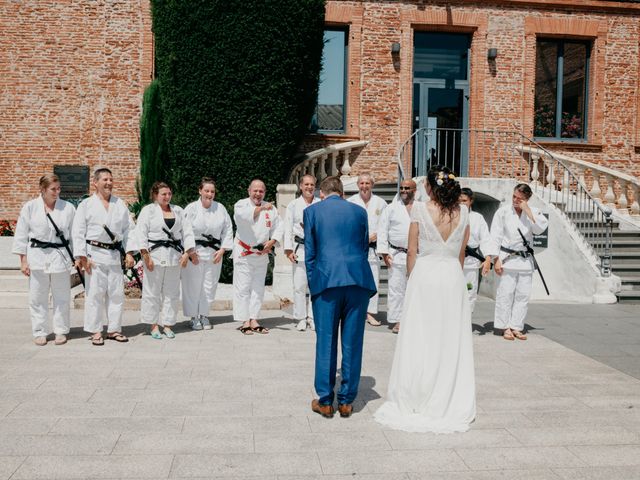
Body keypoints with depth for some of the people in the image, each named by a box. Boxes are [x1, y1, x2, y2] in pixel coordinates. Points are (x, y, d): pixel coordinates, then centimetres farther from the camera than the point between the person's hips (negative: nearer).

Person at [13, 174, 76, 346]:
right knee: (37, 297, 6)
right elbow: (21, 235, 3)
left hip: (61, 257, 0)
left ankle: (61, 331, 20)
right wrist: (23, 260, 0)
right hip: (37, 256, 0)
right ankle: (39, 332, 19)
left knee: (61, 296, 6)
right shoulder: (30, 207, -1)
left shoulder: (68, 208, 1)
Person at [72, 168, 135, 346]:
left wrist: (129, 252, 3)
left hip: (114, 254, 4)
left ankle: (114, 329, 19)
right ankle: (95, 331, 9)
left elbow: (129, 229, 12)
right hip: (94, 254, -4)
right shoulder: (86, 205, 1)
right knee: (94, 294, -2)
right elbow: (78, 232, -3)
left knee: (116, 293, 7)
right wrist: (81, 256, -11)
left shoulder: (120, 204, 12)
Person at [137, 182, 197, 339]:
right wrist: (146, 256, -14)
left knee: (172, 292, 8)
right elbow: (141, 234, -7)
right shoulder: (148, 210, 0)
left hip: (174, 256, 4)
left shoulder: (178, 211, 12)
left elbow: (187, 232, 9)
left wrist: (187, 253, -1)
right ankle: (153, 325, 12)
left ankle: (167, 324, 19)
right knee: (152, 291, 0)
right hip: (154, 255, -4)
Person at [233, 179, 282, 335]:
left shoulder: (270, 208, 8)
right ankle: (244, 322, 2)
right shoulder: (241, 204, -5)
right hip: (244, 253, -4)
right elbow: (244, 216, -29)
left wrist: (271, 242, -11)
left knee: (258, 288, 10)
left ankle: (253, 320, 19)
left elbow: (278, 228, 7)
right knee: (243, 287, -4)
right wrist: (261, 208, -43)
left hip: (262, 254, 5)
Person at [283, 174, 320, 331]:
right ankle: (300, 318, 10)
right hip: (299, 248, 0)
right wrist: (289, 250, -3)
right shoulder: (293, 205, 9)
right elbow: (288, 229, 6)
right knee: (299, 285, 0)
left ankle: (313, 317, 11)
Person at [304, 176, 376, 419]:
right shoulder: (359, 212, 14)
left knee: (326, 342, 5)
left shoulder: (312, 211, 8)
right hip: (359, 280, 2)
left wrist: (313, 286, 12)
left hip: (326, 281, -2)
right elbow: (365, 248, 16)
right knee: (352, 343, 7)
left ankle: (325, 401, 12)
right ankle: (346, 401, 15)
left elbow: (309, 253, 6)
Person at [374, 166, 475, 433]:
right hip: (453, 277, 3)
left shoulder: (420, 210, -7)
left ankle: (416, 403, 14)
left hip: (425, 274, -3)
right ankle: (452, 405, 19)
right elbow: (461, 253, 8)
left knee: (420, 340, 5)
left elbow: (412, 252, -4)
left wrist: (411, 279, 8)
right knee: (452, 341, 10)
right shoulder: (462, 211, 2)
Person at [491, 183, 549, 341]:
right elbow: (495, 236, -4)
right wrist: (496, 259, -10)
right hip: (507, 258, -3)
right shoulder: (503, 211, -2)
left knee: (523, 295, 4)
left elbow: (540, 229, -9)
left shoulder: (532, 213, 7)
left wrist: (528, 211, -12)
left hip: (525, 259, 3)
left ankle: (516, 327, 14)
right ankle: (505, 327, 7)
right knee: (505, 294, -3)